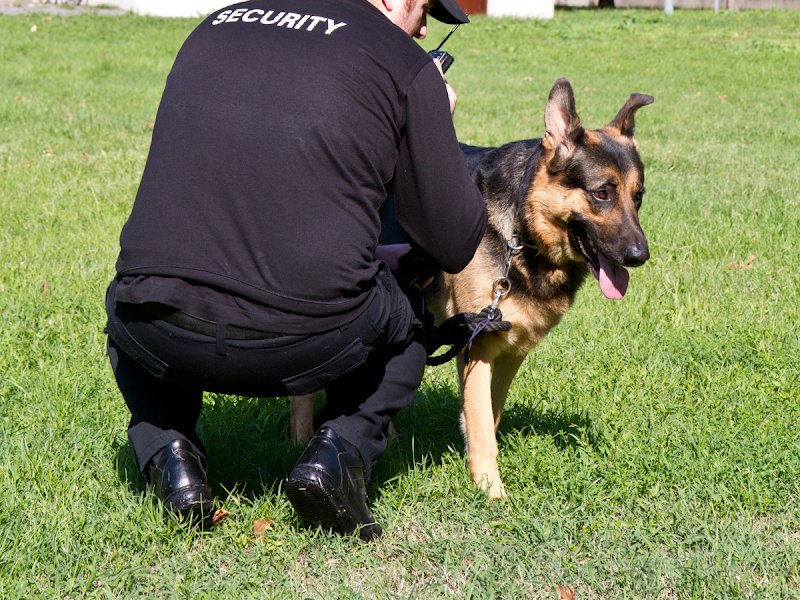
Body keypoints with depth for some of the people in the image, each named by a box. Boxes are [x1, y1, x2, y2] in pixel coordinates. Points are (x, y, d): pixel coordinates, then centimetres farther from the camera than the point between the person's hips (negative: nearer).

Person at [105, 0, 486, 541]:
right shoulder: (403, 63, 4)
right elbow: (453, 246, 6)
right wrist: (436, 130, 23)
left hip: (165, 340, 3)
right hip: (305, 347, -2)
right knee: (407, 315, 30)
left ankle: (167, 451, 15)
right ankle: (343, 447, 8)